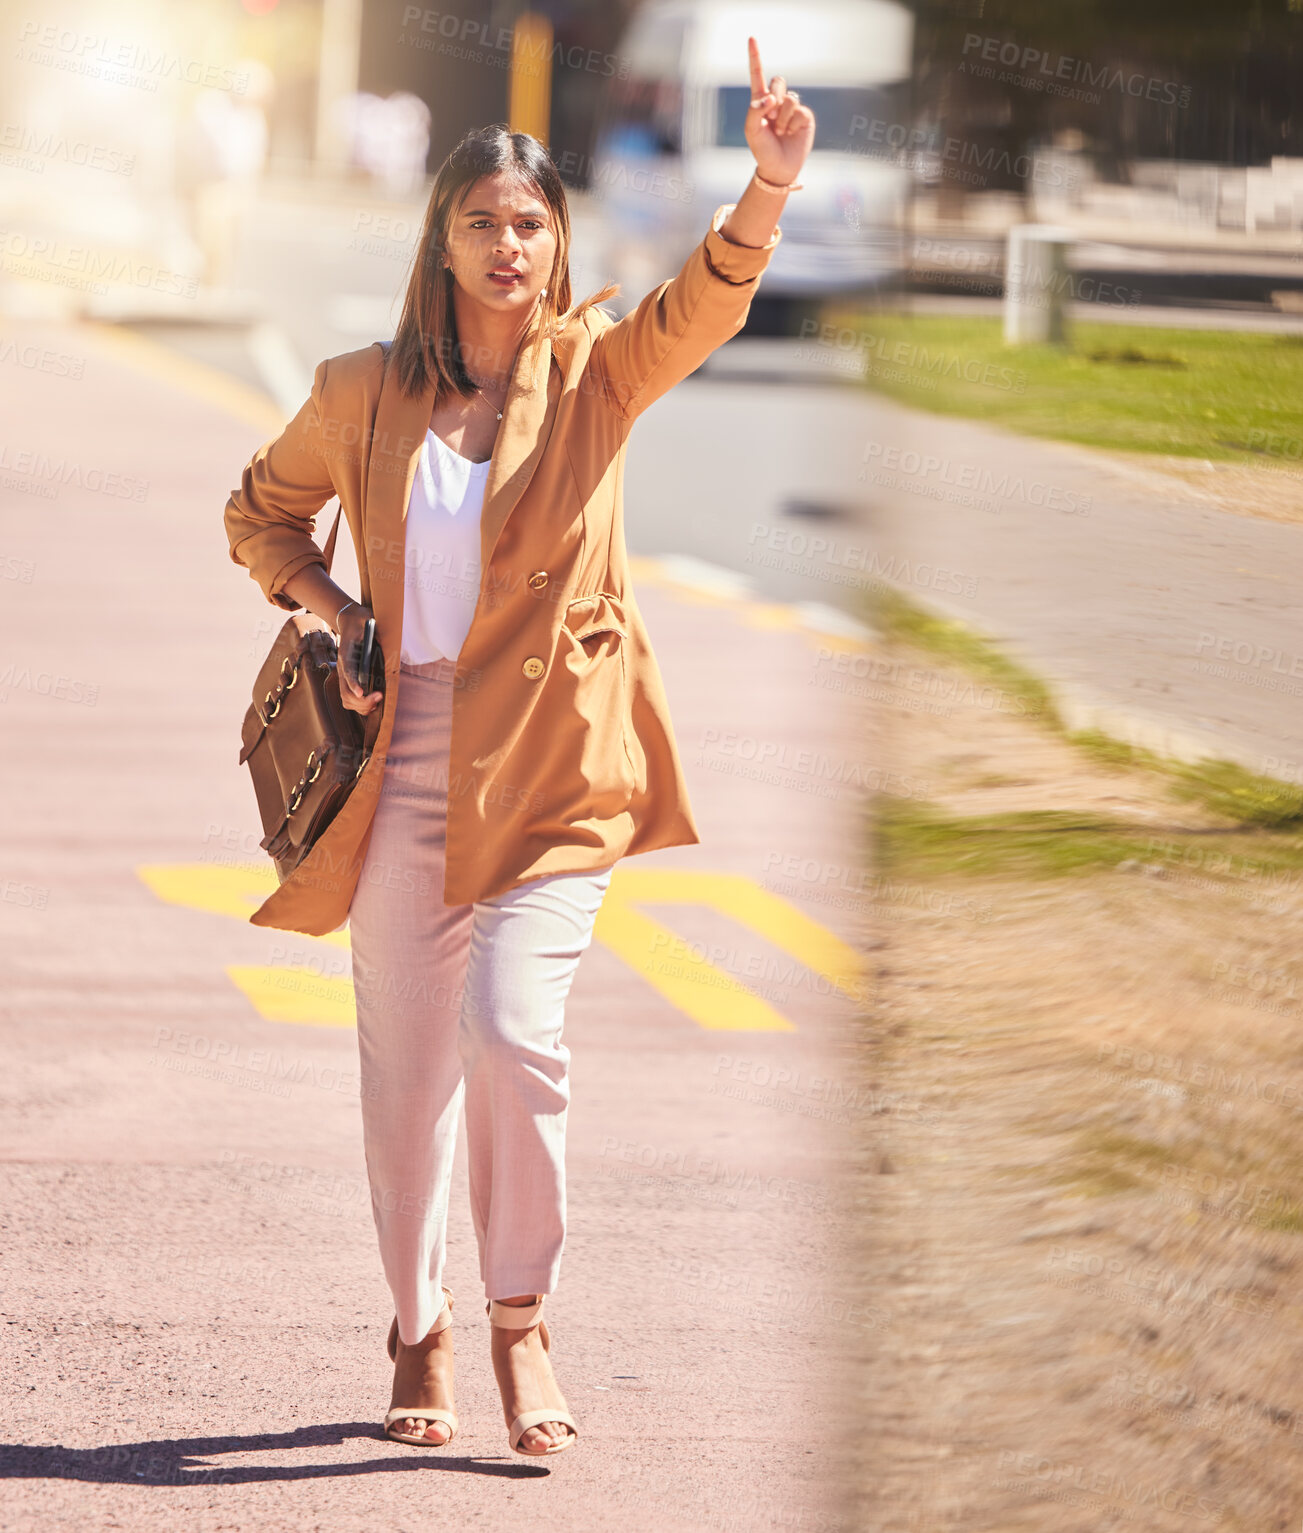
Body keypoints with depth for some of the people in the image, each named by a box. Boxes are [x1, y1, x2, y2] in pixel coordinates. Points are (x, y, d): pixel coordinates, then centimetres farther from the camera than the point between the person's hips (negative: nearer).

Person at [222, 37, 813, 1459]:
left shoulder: (594, 372, 0)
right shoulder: (362, 394, 3)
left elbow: (701, 303, -20)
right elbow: (260, 513, 19)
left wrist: (766, 187, -37)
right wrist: (333, 611, 2)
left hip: (550, 767, -2)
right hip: (406, 761, 2)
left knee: (512, 1032, -18)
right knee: (404, 1066, 5)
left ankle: (520, 1318, 0)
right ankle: (418, 1336, 24)